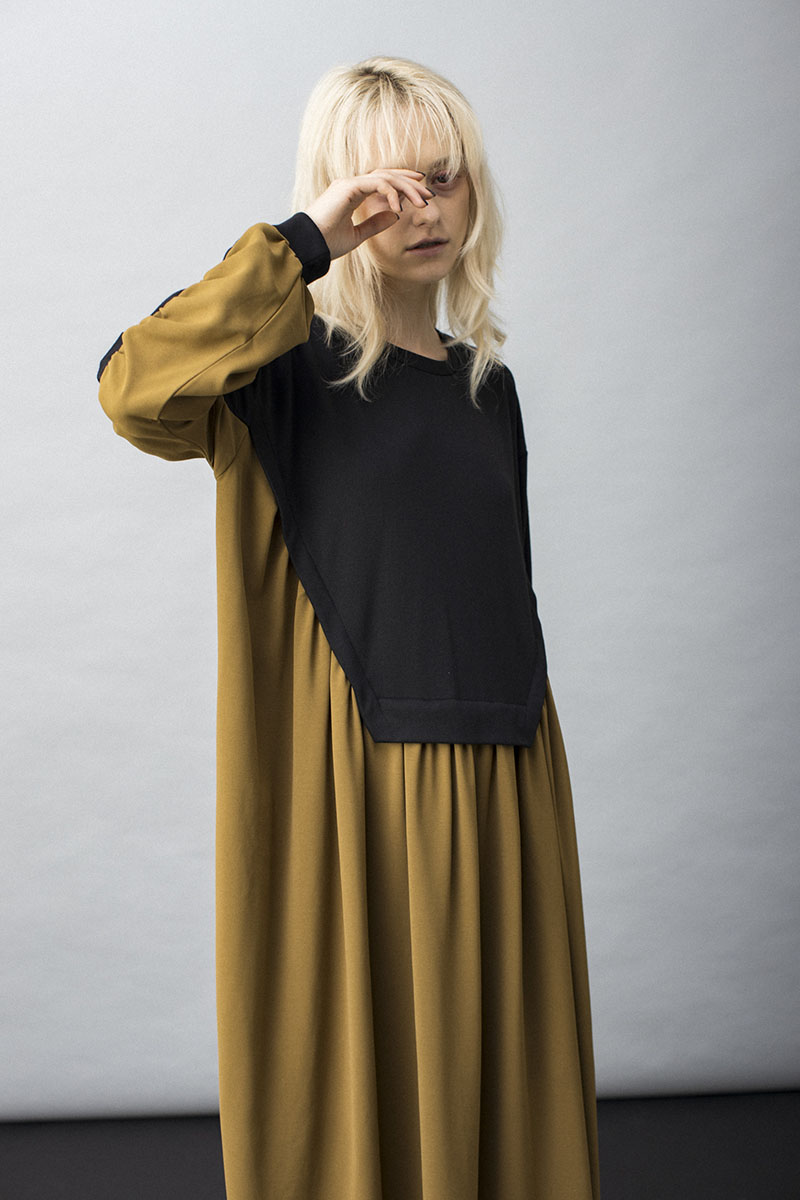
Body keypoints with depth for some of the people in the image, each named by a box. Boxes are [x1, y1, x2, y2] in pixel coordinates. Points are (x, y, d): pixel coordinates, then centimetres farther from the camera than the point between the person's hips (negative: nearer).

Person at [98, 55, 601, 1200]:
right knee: (351, 1069, 3)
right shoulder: (289, 368, -4)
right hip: (345, 783, -5)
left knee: (491, 1079, 10)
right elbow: (136, 390, -25)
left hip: (496, 779, 5)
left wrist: (534, 756, 16)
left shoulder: (486, 384, 13)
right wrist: (303, 244, -22)